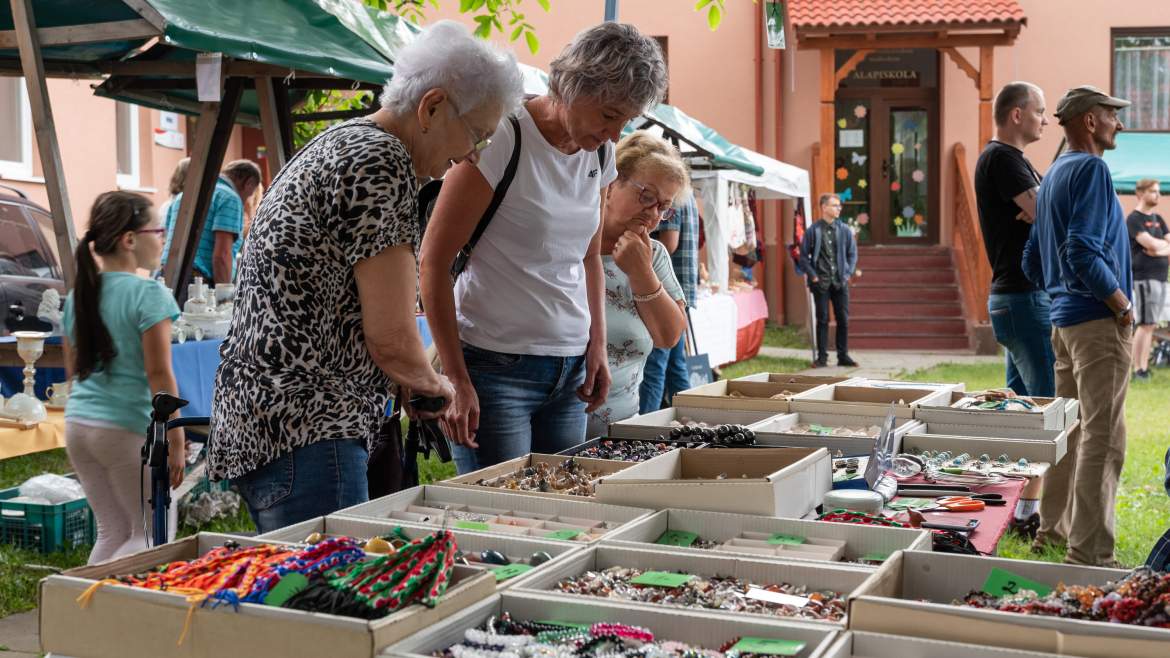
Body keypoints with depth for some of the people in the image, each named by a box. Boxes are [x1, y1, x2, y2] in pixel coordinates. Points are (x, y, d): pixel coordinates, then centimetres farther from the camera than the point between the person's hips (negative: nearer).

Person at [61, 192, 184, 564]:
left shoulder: (78, 295, 10)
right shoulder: (147, 293, -12)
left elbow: (73, 370, 17)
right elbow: (158, 373, -15)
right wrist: (175, 439, -11)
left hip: (78, 423, 7)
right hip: (128, 429, -7)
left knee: (112, 532, 16)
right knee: (154, 534, 4)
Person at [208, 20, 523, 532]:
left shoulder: (336, 144, 17)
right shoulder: (381, 164, -15)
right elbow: (392, 340, -17)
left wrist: (407, 380, 18)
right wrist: (435, 384, 3)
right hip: (304, 433, -11)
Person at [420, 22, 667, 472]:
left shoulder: (599, 153, 8)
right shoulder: (503, 140, -13)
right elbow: (434, 263, -12)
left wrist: (597, 345, 9)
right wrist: (456, 380, -14)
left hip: (570, 368, 6)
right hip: (496, 366, -6)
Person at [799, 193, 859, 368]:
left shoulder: (844, 230, 5)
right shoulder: (813, 230, -2)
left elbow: (852, 253, 11)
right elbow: (804, 256, 2)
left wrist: (848, 273, 0)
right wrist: (813, 275, -6)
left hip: (840, 282, 2)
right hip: (821, 282, -2)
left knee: (843, 320, 4)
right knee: (822, 320, 2)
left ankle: (843, 356, 13)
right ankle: (822, 357, 8)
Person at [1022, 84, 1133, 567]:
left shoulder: (1053, 175, 17)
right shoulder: (1090, 169, -12)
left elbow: (1032, 261, 19)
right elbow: (1083, 252, -23)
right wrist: (1122, 303, -14)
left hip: (1063, 318, 10)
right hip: (1098, 320, -10)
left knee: (1071, 428, 18)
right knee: (1102, 438, -7)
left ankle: (1053, 531, 27)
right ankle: (1090, 554, -5)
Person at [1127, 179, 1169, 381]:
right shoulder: (1134, 219, -6)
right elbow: (1151, 244, -16)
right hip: (1144, 277, -8)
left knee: (1151, 325, 8)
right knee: (1146, 324, -10)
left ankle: (1145, 367, 12)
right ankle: (1138, 370, -7)